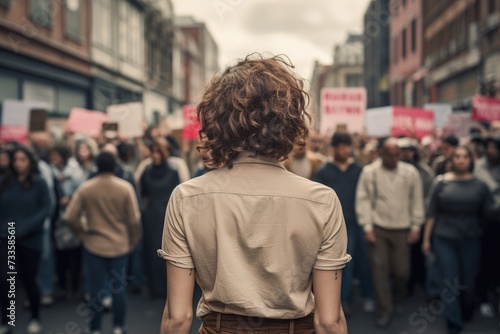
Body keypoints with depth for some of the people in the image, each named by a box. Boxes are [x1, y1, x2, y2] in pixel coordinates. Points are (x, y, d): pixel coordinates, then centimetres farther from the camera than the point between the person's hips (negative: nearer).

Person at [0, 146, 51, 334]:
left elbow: (45, 210, -8)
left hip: (31, 239, -2)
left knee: (29, 280, 8)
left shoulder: (39, 183, -4)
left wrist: (23, 229, -18)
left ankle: (35, 318, 30)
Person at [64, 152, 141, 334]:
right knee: (119, 288, 11)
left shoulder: (85, 188, -8)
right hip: (119, 245, 0)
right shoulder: (125, 187, -11)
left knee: (96, 288, 9)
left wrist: (83, 232, 8)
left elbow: (70, 217, -8)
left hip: (93, 245, 1)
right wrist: (133, 240, 5)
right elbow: (134, 219, -9)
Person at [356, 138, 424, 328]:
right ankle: (385, 310, 11)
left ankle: (398, 301, 35)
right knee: (380, 268, -2)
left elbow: (417, 201, 5)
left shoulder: (410, 172, 0)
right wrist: (367, 227, -6)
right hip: (378, 228, -1)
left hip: (402, 229, 1)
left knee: (402, 270, 6)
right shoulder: (369, 172, -3)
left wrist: (415, 227, 4)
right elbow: (363, 200, -2)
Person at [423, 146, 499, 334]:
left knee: (468, 282, 10)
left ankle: (466, 315, 37)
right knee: (451, 281, -2)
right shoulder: (441, 183, -1)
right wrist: (426, 238, 0)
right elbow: (432, 212, 0)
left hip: (470, 240, 1)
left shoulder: (479, 185, 1)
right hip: (444, 239, -1)